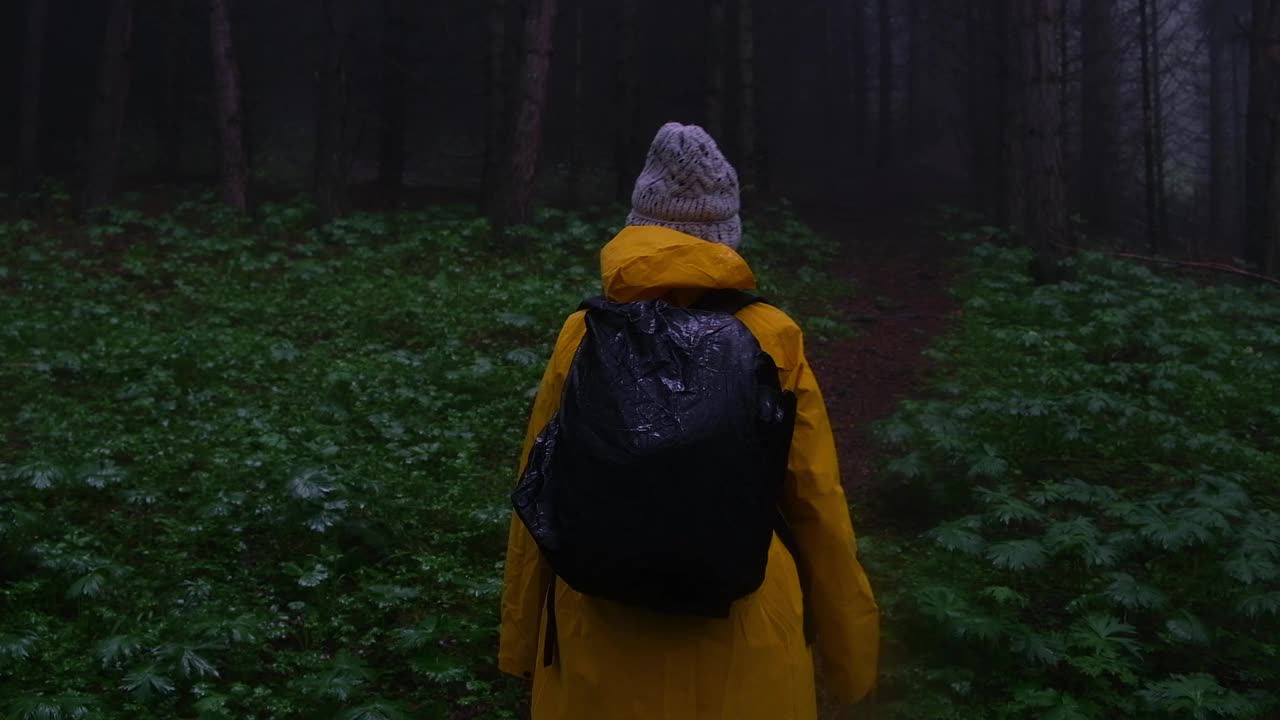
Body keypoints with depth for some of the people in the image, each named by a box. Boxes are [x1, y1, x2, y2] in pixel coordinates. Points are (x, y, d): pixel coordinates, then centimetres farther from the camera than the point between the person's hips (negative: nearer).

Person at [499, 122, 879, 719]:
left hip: (604, 633, 1)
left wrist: (521, 638, 12)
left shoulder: (585, 337, -7)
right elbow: (817, 504, -5)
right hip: (740, 636, -1)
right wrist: (848, 651, 8)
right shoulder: (774, 342, -9)